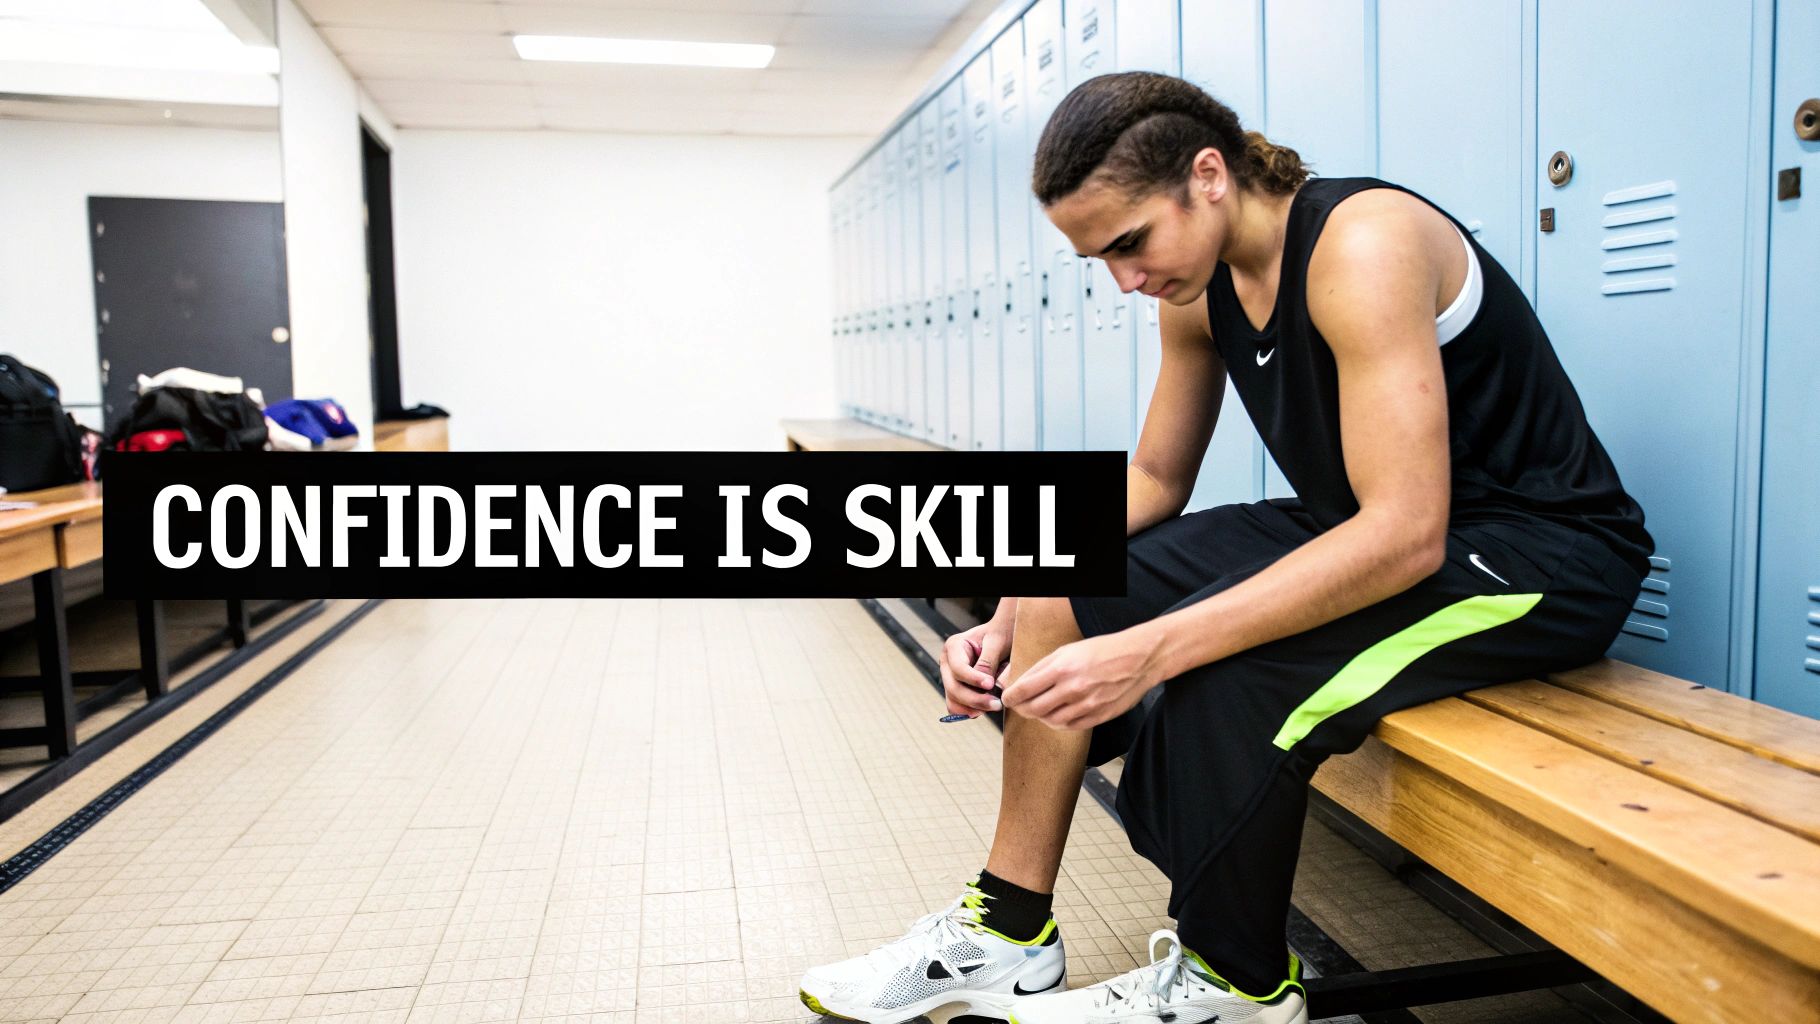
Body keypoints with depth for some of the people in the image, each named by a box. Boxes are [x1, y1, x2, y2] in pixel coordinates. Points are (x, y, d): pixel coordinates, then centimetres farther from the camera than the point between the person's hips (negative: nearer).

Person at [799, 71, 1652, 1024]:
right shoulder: (1198, 284, 0)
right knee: (1064, 594, -3)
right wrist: (1015, 617, -7)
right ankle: (1009, 928, 8)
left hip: (1539, 557, -8)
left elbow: (1407, 535, -33)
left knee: (1226, 669, -34)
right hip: (1365, 532, 8)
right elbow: (1154, 478, 7)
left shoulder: (1361, 245, -26)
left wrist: (1152, 649, -37)